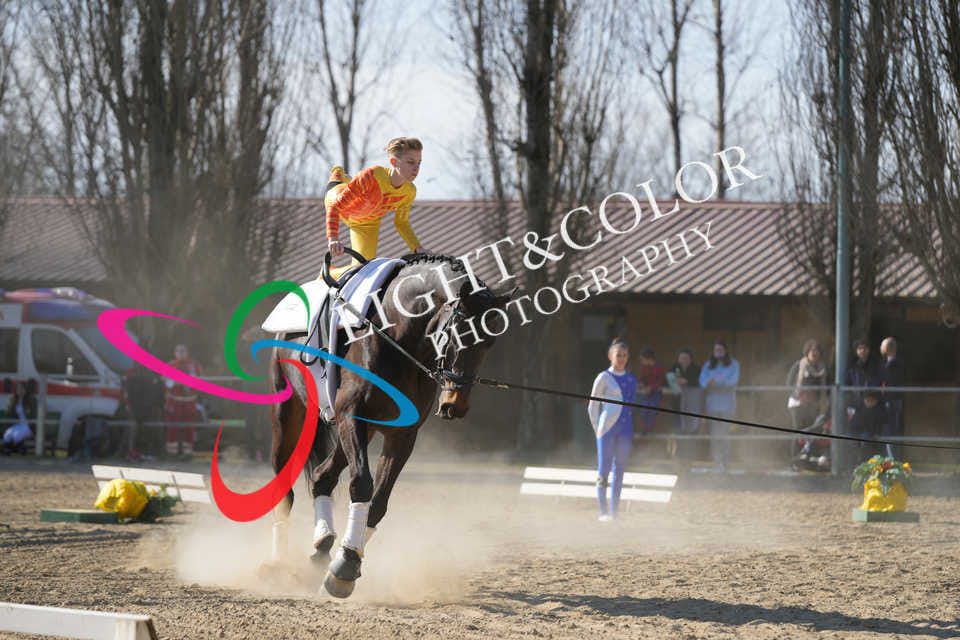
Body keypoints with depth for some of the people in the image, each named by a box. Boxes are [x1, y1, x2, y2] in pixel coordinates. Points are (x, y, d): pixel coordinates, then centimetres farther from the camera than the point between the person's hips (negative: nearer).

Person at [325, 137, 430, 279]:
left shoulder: (409, 192, -30)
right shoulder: (372, 176, -47)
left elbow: (402, 223, -9)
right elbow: (335, 207, -44)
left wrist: (418, 248, -23)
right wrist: (333, 238, -59)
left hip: (367, 223, 4)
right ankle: (338, 175, 63)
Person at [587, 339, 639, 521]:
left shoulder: (631, 379, 13)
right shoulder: (604, 378, -1)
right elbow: (593, 406, 2)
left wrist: (631, 429, 13)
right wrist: (598, 430, -3)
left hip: (626, 428, 5)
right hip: (607, 426, -5)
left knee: (620, 469, 4)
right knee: (604, 469, -6)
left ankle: (614, 512, 8)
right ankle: (603, 511, -4)